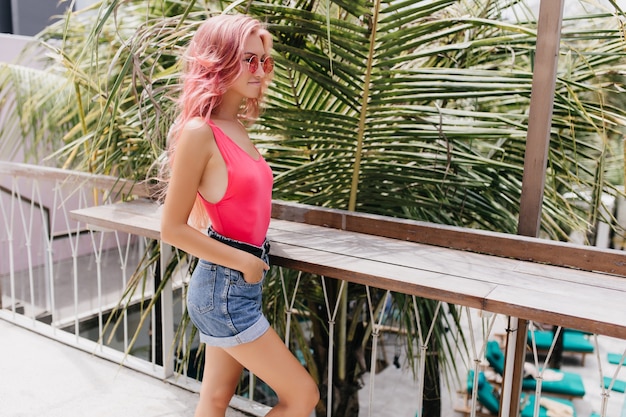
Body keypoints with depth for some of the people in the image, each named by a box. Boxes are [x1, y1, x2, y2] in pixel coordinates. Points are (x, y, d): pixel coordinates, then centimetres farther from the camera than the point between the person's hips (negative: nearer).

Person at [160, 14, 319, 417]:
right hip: (225, 287, -8)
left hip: (240, 283, 8)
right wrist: (244, 263, -13)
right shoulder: (200, 132, -18)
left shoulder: (238, 125, 7)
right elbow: (173, 228, -17)